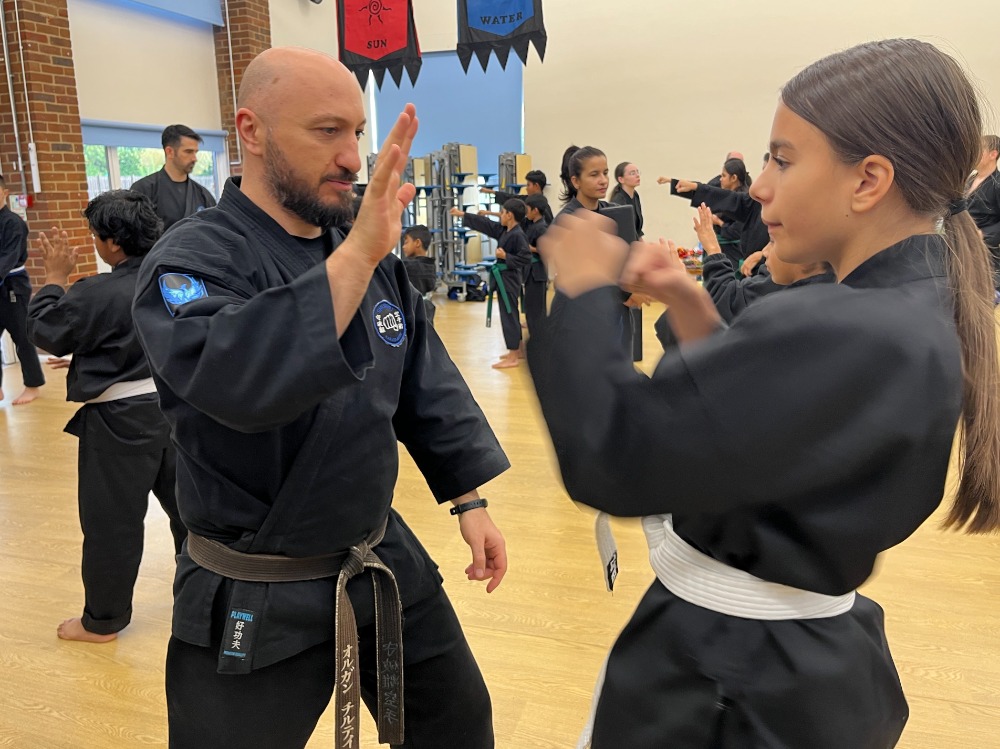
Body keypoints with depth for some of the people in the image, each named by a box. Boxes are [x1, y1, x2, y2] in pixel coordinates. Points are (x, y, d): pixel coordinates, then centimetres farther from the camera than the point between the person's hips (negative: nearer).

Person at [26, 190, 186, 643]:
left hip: (121, 419, -6)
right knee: (184, 501, 18)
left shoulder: (96, 293, -19)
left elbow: (46, 331, -5)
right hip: (173, 405, 6)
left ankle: (102, 620, 22)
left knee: (112, 520, 7)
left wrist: (55, 277, 5)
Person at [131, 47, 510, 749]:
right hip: (254, 604, -5)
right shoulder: (192, 259, -17)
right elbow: (232, 381, -38)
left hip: (387, 563, 6)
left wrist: (470, 500, 6)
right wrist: (357, 255, -40)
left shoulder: (371, 254, 2)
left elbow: (428, 387, 8)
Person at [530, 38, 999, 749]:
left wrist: (586, 290, -17)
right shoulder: (917, 314, 1)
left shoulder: (843, 334, -31)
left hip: (734, 682, -8)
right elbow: (750, 419, 10)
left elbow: (613, 454, -31)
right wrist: (693, 305, -1)